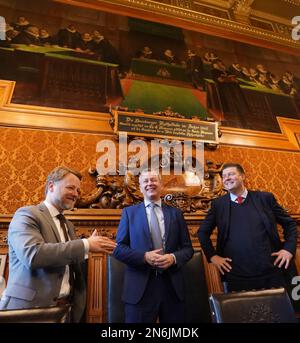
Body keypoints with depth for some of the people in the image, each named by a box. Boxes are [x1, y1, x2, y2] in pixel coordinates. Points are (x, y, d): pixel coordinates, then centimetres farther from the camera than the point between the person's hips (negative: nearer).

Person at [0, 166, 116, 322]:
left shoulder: (68, 225, 13)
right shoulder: (27, 214, -11)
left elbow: (72, 264, 13)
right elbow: (32, 255, -27)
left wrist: (88, 247, -5)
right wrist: (85, 244, -26)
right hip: (31, 307, -7)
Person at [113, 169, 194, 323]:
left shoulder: (175, 213, 6)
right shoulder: (129, 212, 1)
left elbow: (188, 248, 6)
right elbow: (118, 248, -2)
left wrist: (174, 257, -14)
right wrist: (144, 257, -16)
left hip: (172, 286, 2)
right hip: (140, 287, -2)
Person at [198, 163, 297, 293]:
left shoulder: (265, 198, 2)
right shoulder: (218, 204, 1)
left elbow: (289, 223, 12)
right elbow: (203, 232, 9)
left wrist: (289, 248, -1)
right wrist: (212, 255, 0)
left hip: (272, 273, 1)